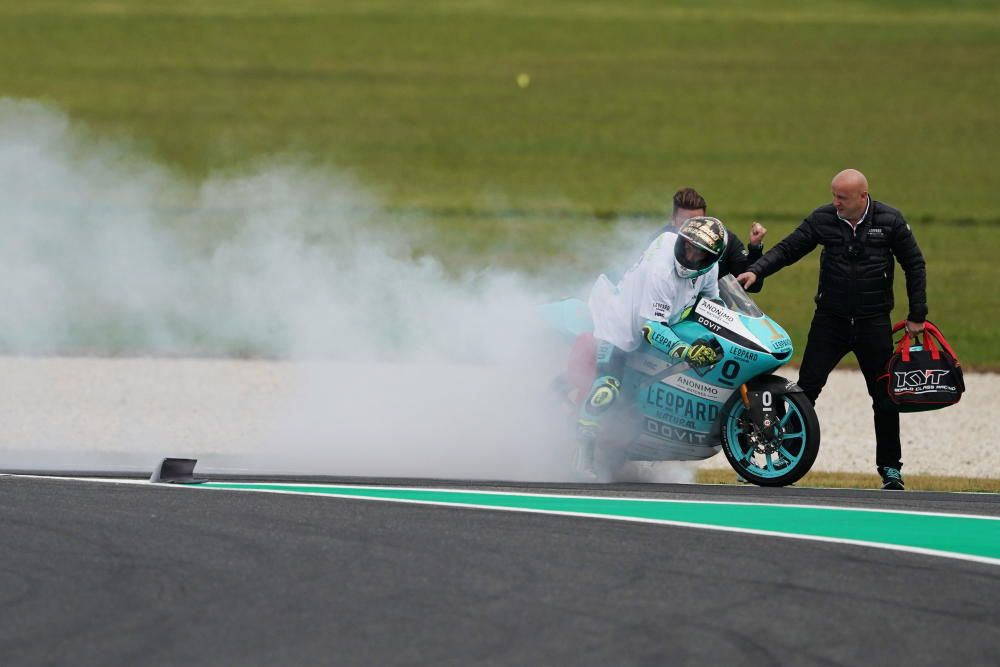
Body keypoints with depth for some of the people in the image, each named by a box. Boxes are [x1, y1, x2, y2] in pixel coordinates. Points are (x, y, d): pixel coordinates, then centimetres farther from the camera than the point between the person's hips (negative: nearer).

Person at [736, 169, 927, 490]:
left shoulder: (890, 221, -5)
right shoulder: (822, 219, -3)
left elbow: (914, 265, 2)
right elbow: (788, 249, -1)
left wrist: (917, 315, 1)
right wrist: (756, 271, -18)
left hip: (874, 322, -1)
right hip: (830, 319, 1)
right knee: (806, 387, -5)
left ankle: (890, 467, 14)